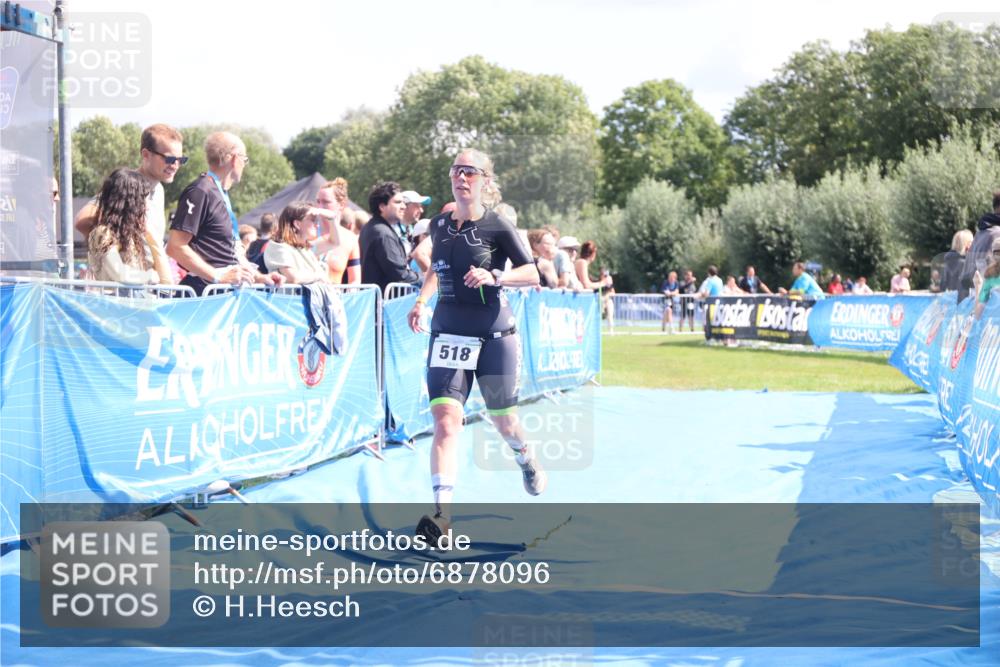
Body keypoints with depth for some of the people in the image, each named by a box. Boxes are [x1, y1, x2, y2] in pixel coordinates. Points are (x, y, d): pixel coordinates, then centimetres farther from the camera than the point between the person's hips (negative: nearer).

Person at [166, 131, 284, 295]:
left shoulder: (221, 195, 21)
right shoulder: (200, 192, -10)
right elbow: (175, 247, -18)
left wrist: (258, 277, 14)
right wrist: (218, 276, -21)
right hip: (204, 292, -9)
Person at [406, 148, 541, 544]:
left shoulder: (497, 227, -6)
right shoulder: (439, 226, 7)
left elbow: (532, 274, -6)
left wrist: (494, 276, -22)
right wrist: (421, 299, 9)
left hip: (494, 335, -2)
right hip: (448, 334, 2)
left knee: (503, 420, 12)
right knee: (445, 418, -16)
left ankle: (526, 457, 49)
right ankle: (442, 513, -23)